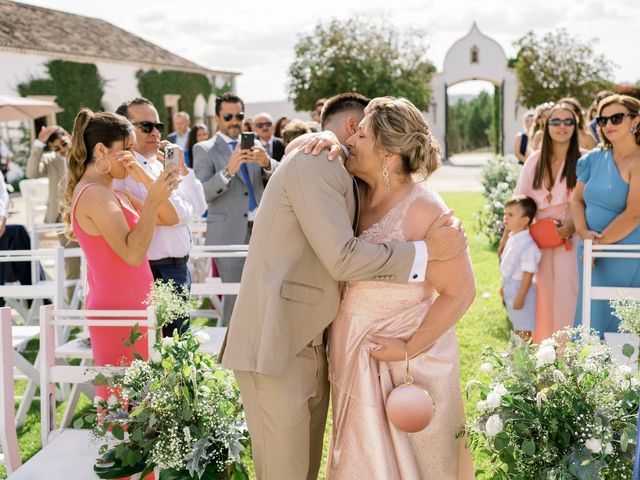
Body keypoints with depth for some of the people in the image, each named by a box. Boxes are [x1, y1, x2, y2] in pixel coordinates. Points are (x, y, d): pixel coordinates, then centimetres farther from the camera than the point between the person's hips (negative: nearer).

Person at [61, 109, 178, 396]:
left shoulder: (112, 193, 14)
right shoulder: (95, 194, -15)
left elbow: (169, 219, 14)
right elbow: (132, 253, -24)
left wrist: (147, 181, 0)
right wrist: (153, 198, -22)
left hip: (131, 309, 10)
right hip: (121, 311, -10)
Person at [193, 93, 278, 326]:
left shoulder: (255, 146, 15)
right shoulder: (204, 149, 2)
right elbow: (203, 193, -9)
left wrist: (266, 163, -21)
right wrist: (228, 170, -25)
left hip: (261, 230, 4)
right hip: (230, 234, -4)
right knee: (236, 296, -7)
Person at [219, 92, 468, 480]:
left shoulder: (333, 170, 20)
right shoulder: (315, 161, -11)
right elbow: (343, 257, -19)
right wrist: (426, 251, -11)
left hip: (309, 345, 10)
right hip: (277, 346, -10)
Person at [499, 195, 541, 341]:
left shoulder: (527, 245, -24)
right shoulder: (512, 238, 4)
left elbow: (528, 273, -23)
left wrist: (520, 296, -22)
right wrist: (504, 286, 21)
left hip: (521, 290, -9)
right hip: (510, 288, 9)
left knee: (524, 329, 1)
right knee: (517, 326, 22)